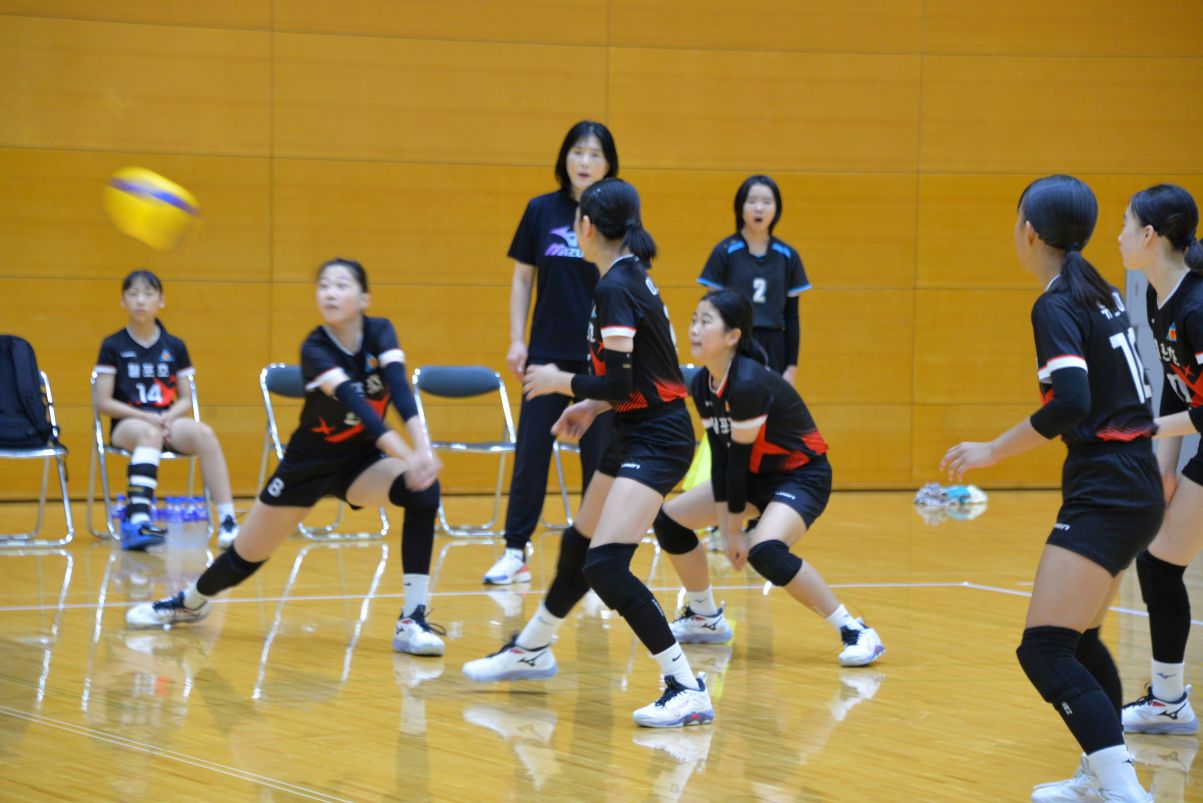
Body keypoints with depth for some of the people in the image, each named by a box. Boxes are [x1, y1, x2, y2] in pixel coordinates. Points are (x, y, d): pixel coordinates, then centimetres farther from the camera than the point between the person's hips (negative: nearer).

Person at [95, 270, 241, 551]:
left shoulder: (175, 346, 10)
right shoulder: (113, 346, 3)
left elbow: (186, 399, 11)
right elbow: (104, 402, -1)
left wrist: (168, 417, -12)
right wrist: (146, 417, -13)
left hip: (168, 421, 2)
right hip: (127, 424, -2)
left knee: (203, 433, -31)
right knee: (149, 433, -39)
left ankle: (227, 522, -33)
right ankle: (139, 519, -54)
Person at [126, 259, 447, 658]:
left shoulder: (380, 332, -15)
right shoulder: (315, 349, -25)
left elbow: (399, 386, -31)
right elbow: (355, 403, -39)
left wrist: (423, 447, -48)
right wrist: (405, 455, -52)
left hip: (361, 460, 2)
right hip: (309, 461, -2)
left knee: (424, 489, -28)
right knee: (246, 556, 5)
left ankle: (412, 621, -24)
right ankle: (190, 602, 41)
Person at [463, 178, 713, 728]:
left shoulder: (616, 288, -19)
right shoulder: (632, 276, 10)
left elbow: (620, 382, -23)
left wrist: (561, 382, -8)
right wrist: (592, 407, 14)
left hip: (655, 440, -10)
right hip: (638, 434, 10)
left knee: (605, 565, -19)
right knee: (578, 546, 25)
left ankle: (687, 689, -19)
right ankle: (532, 650, 47)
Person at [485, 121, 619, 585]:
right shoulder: (541, 211, 3)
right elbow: (523, 277, 8)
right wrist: (517, 340, 2)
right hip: (548, 351, 1)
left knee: (600, 455, 4)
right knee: (531, 452, 0)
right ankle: (515, 553, 5)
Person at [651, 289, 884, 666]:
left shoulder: (748, 384, -30)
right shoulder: (702, 385, -4)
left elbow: (738, 457, -24)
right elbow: (719, 457, -2)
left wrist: (735, 530, -17)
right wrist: (727, 530, -7)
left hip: (803, 475, -9)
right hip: (756, 475, 9)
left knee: (765, 551, -34)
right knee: (669, 519, 7)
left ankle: (855, 632, -24)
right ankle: (705, 618, 26)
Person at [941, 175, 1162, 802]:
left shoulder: (1056, 307, -13)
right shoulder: (1100, 294, 12)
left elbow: (1070, 404, -25)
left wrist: (993, 451, -17)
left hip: (1106, 493, -10)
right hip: (1137, 487, 10)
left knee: (1045, 650, -13)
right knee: (1078, 638, 22)